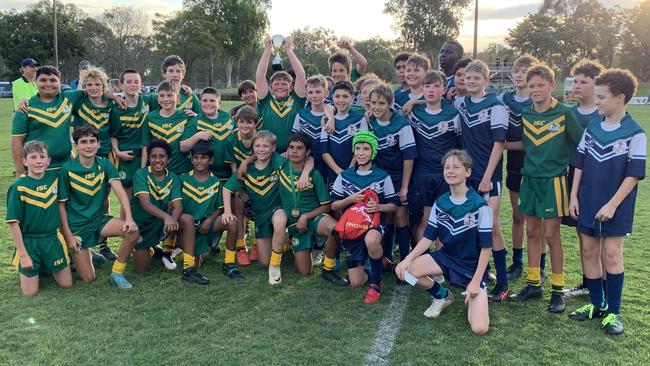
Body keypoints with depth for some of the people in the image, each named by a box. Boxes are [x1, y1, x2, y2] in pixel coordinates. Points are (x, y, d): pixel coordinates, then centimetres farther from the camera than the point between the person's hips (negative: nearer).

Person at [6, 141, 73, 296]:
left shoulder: (54, 178, -2)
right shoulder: (18, 187, -15)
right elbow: (13, 223, -13)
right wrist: (23, 255, -14)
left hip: (53, 239, 4)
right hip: (28, 241, -3)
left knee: (66, 284, 7)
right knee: (30, 292, -1)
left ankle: (45, 267, 34)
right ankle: (30, 267, 28)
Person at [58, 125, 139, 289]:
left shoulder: (105, 165, -4)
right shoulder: (67, 170, -11)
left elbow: (120, 192, -17)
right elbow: (61, 205, -6)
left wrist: (129, 218, -33)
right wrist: (68, 236, -11)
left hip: (100, 219, 3)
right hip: (77, 225, -3)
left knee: (132, 231, -27)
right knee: (88, 278, -5)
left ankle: (117, 273, -7)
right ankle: (78, 253, 28)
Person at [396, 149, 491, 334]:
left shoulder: (480, 206, -17)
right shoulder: (440, 203, -2)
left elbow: (486, 247, -14)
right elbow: (428, 237, -1)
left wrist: (476, 281, -17)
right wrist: (408, 259, -17)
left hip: (473, 267, -4)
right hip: (447, 257, 5)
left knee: (479, 328, -21)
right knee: (406, 270, -21)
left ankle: (473, 295, 16)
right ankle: (442, 296, 8)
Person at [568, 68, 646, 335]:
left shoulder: (635, 134, -10)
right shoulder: (591, 129, 5)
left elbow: (634, 174, -11)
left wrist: (612, 205, -15)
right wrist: (574, 196, 3)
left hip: (615, 208, -5)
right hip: (587, 204, 5)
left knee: (611, 254, 0)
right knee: (588, 251, 9)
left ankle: (613, 311, 12)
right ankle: (596, 304, 23)